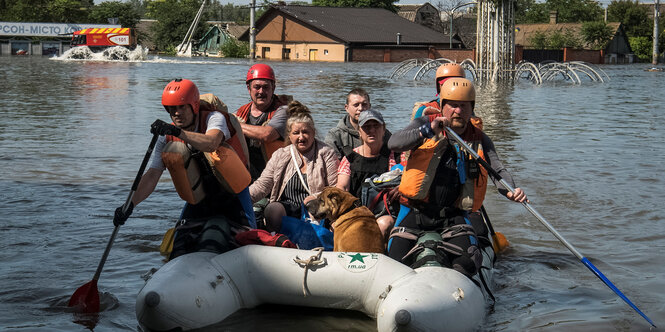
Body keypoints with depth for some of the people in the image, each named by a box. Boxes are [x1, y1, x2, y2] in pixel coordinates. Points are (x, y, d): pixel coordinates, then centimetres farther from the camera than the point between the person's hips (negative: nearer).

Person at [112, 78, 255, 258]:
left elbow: (211, 143, -41)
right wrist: (130, 205, -25)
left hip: (232, 195, -3)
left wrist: (178, 132, -54)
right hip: (199, 200, 3)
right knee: (178, 255, -5)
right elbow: (152, 175, -11)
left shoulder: (214, 118, -17)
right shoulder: (167, 138, -6)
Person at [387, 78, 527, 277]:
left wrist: (511, 191, -27)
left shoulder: (479, 139, 7)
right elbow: (393, 144, -17)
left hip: (453, 217, 1)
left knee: (468, 263, -22)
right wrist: (427, 131, -32)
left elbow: (498, 170, -4)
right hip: (416, 213, -1)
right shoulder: (425, 124, 0)